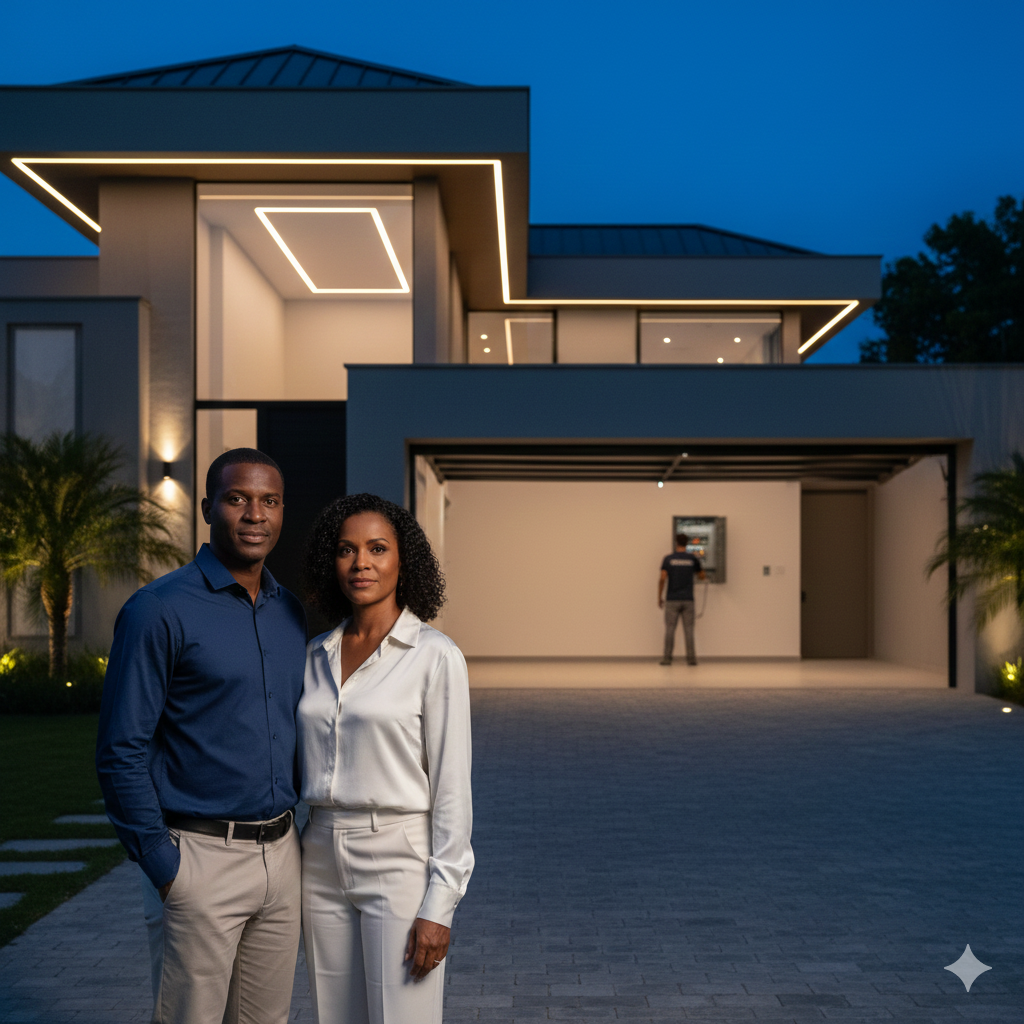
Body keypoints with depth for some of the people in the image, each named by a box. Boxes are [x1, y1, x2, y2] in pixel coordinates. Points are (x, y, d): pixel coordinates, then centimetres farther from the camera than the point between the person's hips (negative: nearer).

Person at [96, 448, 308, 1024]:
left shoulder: (291, 614, 10)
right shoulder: (161, 611, -10)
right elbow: (121, 753, -11)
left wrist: (309, 833, 12)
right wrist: (164, 867, -13)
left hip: (281, 853, 6)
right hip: (200, 855, -6)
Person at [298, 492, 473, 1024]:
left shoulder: (435, 656, -9)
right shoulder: (316, 655, 8)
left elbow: (451, 786, -10)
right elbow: (304, 769, 14)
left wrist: (439, 905, -13)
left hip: (400, 863, -5)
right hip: (322, 864, 5)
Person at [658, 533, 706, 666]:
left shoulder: (668, 559, -1)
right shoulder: (693, 559, 2)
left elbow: (662, 578, -7)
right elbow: (701, 576, 14)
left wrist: (659, 597, 1)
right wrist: (704, 575, 38)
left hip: (672, 600, -1)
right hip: (688, 599, 1)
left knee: (670, 629, 1)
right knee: (689, 630, 3)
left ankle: (667, 658, 0)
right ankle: (691, 658, 2)